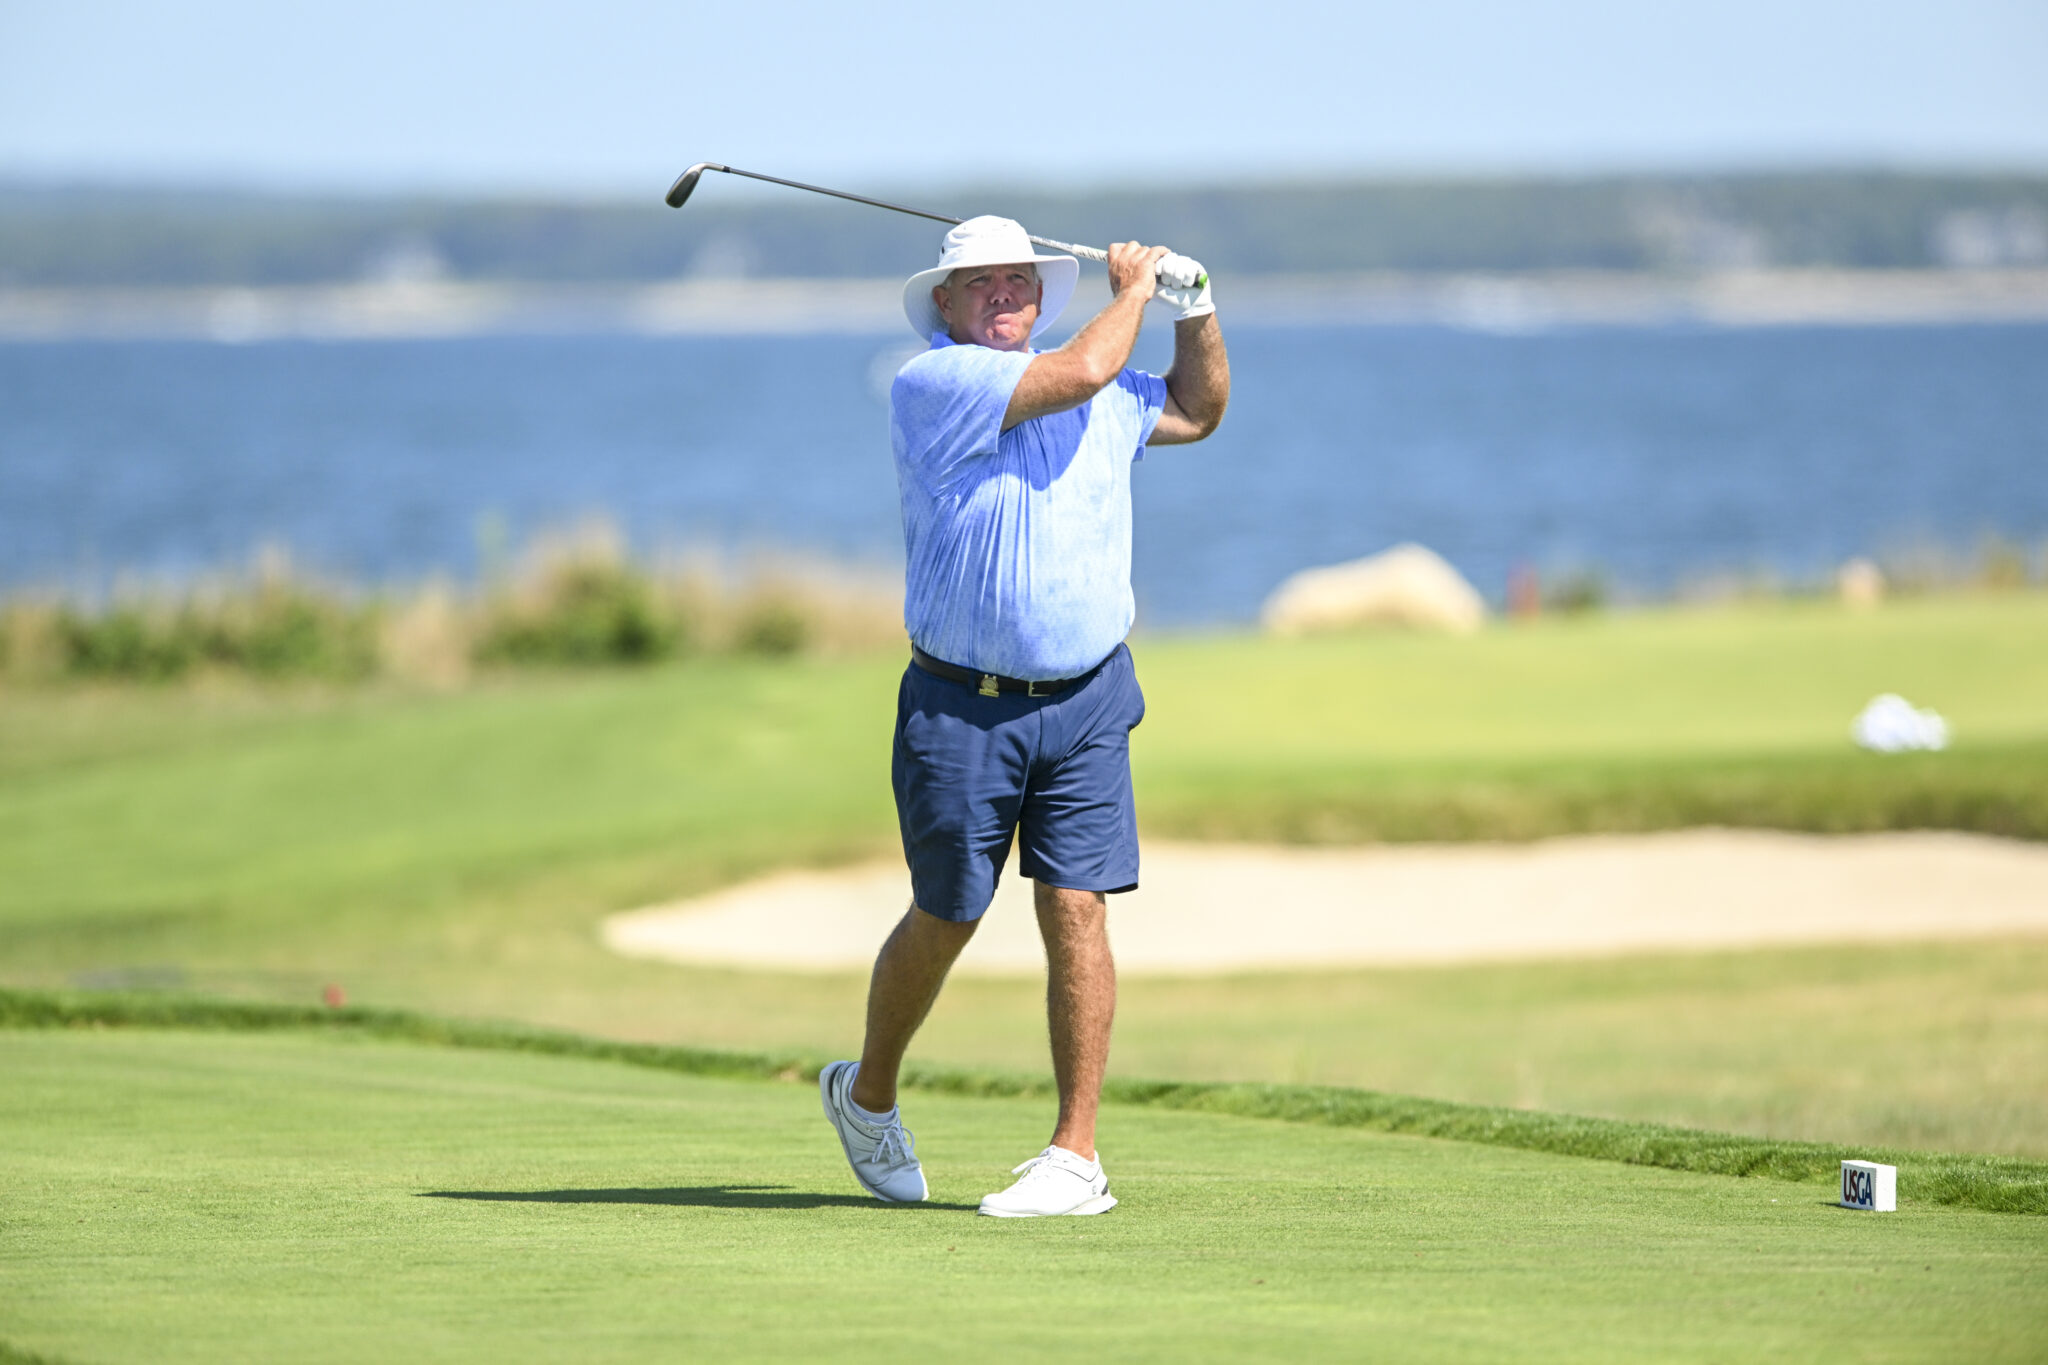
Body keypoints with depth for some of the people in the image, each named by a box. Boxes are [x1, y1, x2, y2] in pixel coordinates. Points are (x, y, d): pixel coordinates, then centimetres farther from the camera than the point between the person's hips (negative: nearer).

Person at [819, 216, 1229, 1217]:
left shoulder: (1108, 400, 12)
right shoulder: (932, 385, -8)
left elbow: (1199, 410, 31)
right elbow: (1078, 373, -19)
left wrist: (1195, 310, 14)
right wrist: (1133, 287, -3)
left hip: (1086, 700, 4)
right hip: (961, 707, -3)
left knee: (1076, 914, -6)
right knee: (945, 919, 6)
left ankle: (1076, 1158, -3)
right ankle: (867, 1095, 31)